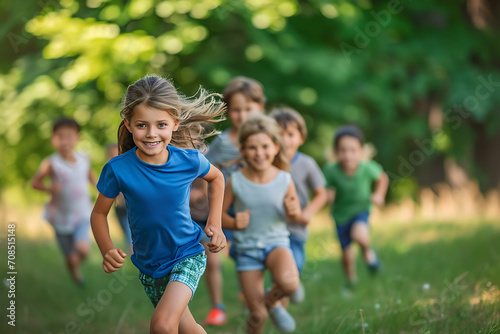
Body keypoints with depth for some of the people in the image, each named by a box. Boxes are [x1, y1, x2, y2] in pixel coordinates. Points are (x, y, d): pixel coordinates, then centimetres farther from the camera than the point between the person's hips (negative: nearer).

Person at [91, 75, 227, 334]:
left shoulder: (189, 160, -17)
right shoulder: (117, 170, -20)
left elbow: (216, 178, 6)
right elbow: (99, 213, -6)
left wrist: (214, 223, -2)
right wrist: (107, 250, -23)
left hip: (188, 255, -2)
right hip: (149, 264, 2)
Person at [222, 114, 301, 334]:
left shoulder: (284, 180, -9)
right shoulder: (236, 181, -11)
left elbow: (295, 215, 4)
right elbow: (220, 213, 1)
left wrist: (294, 212, -19)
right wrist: (234, 223, -20)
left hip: (276, 242, 0)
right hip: (247, 248, 0)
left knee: (289, 283, -33)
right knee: (257, 315, 0)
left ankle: (272, 302, 3)